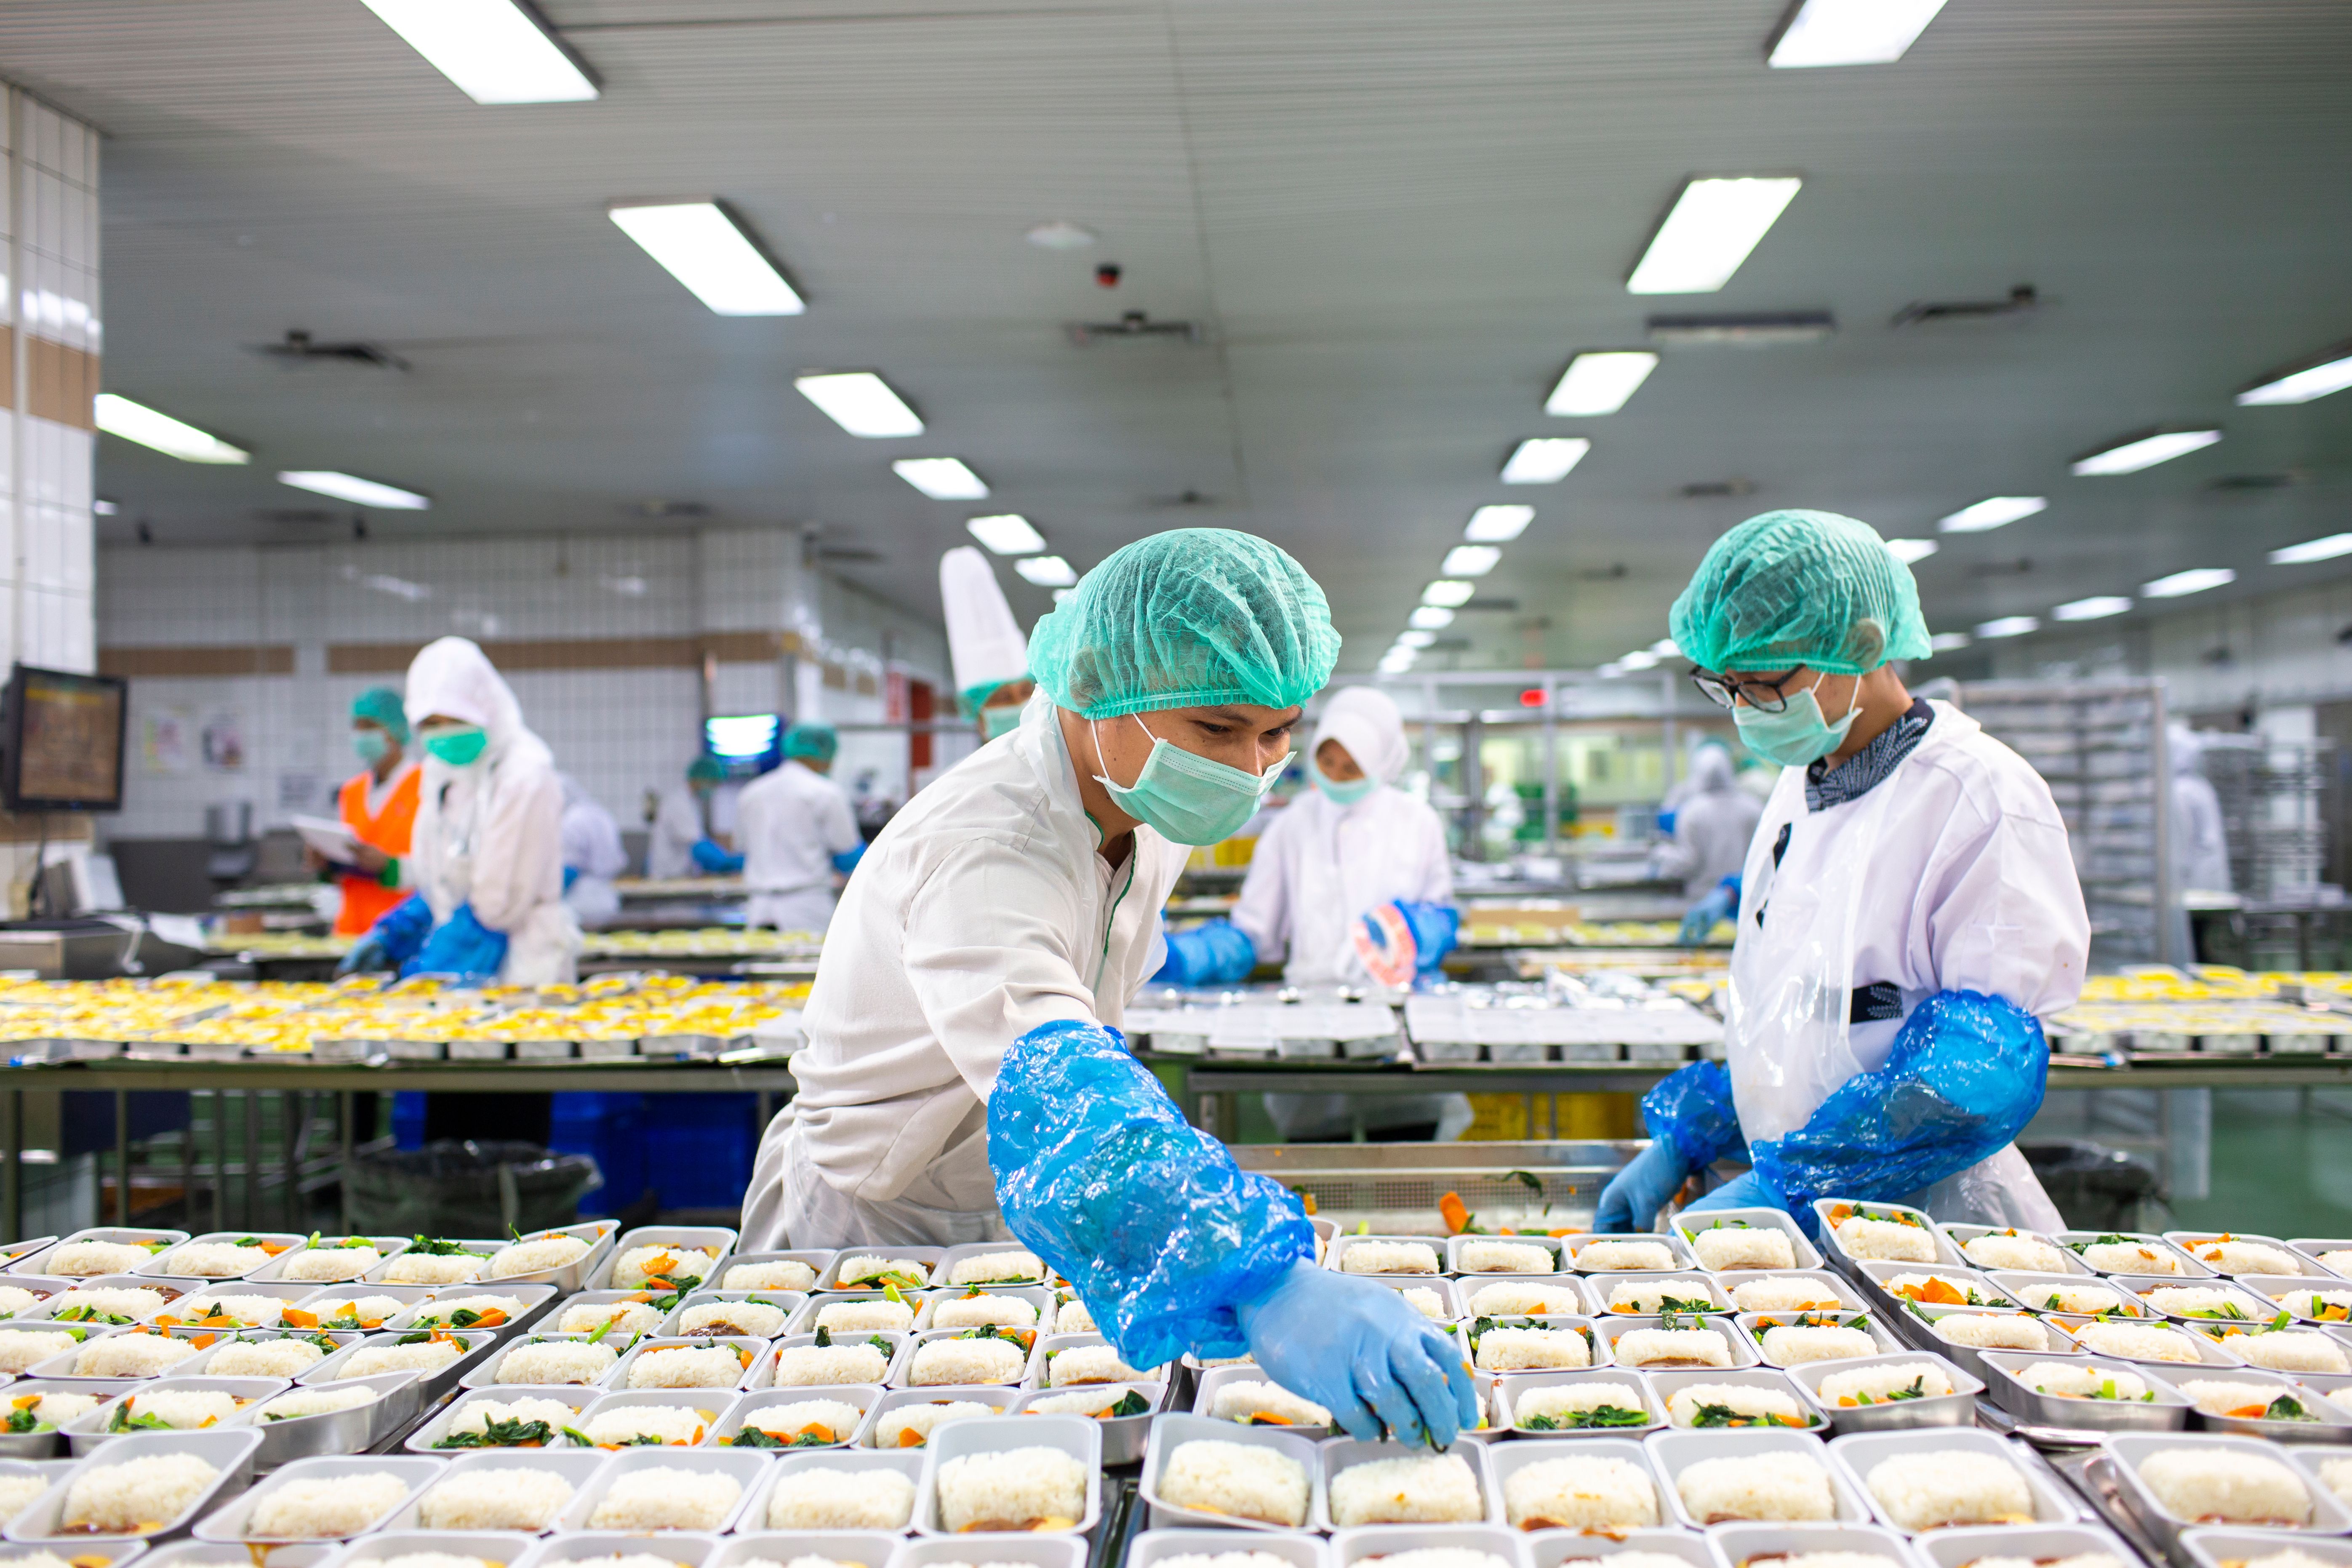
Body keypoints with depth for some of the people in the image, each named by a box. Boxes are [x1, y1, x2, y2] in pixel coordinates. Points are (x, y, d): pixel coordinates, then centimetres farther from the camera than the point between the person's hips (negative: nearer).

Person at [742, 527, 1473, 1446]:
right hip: (871, 1230, -6)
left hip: (1007, 1224, 6)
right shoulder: (978, 853, -35)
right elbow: (1053, 1097, -53)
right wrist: (1264, 1286, -65)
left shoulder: (1148, 816, -7)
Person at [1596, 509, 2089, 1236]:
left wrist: (1781, 1189, -18)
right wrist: (1678, 1145, 9)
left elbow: (1984, 1071, -15)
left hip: (1926, 1221, -6)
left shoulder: (1985, 796, -11)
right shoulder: (1798, 787, 12)